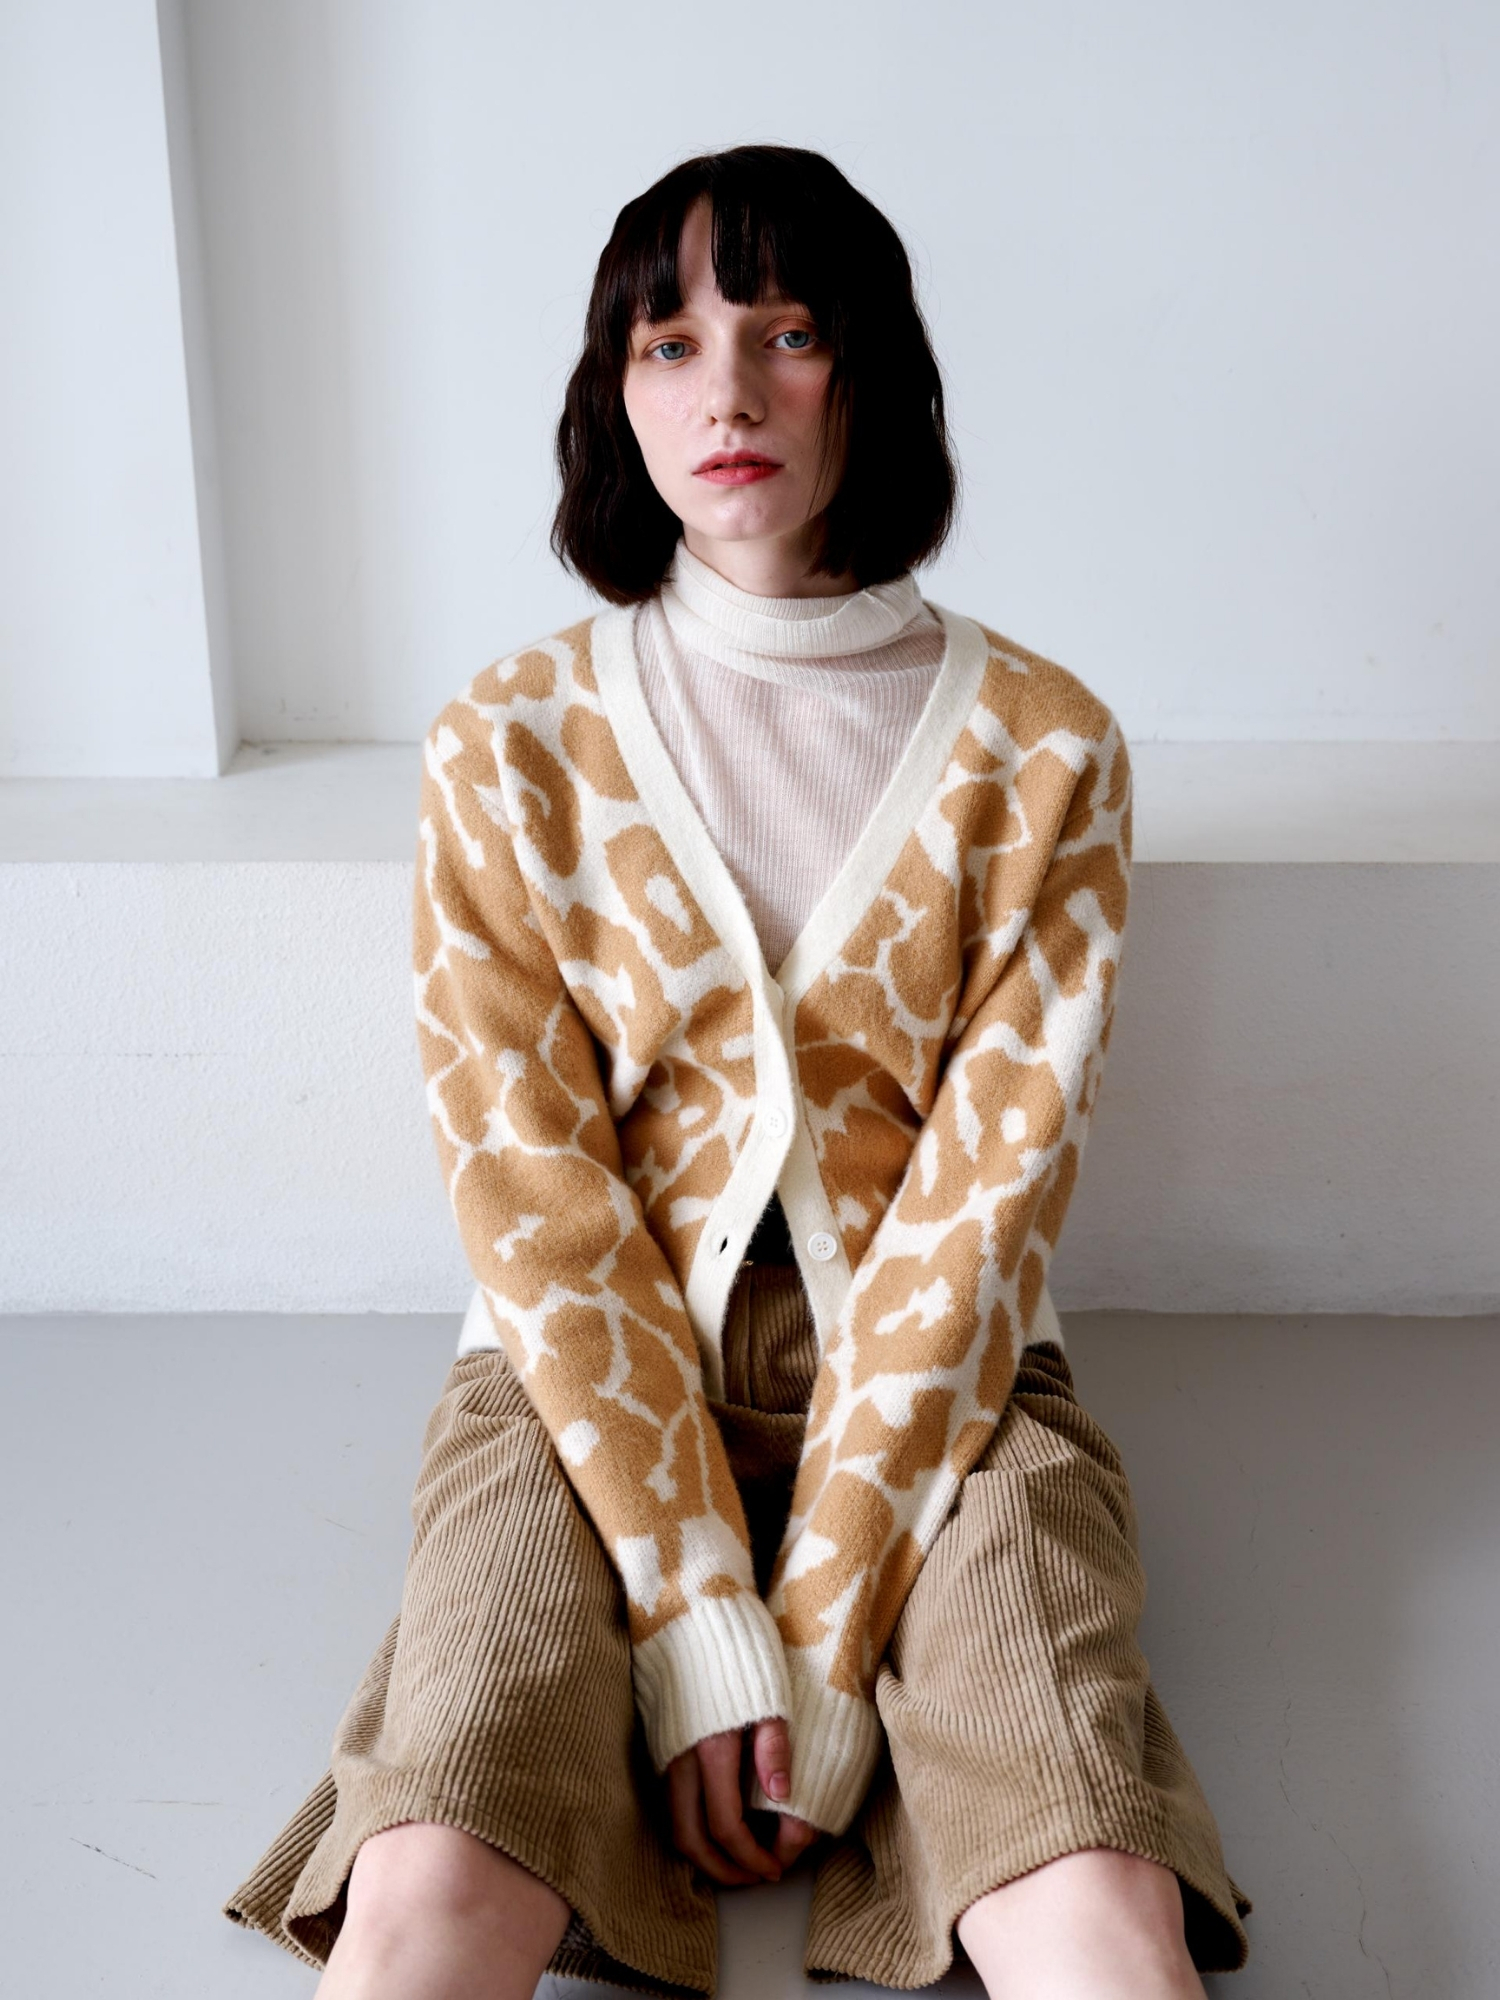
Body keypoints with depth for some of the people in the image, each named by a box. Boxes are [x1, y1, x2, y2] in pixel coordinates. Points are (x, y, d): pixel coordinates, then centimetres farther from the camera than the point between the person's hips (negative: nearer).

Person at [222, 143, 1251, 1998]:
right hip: (589, 1367, 0)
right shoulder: (506, 746, 0)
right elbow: (529, 1181, -6)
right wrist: (700, 1620, -14)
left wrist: (826, 1638, -13)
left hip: (933, 1375, 1)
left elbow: (989, 1185, -7)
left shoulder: (1041, 745, -1)